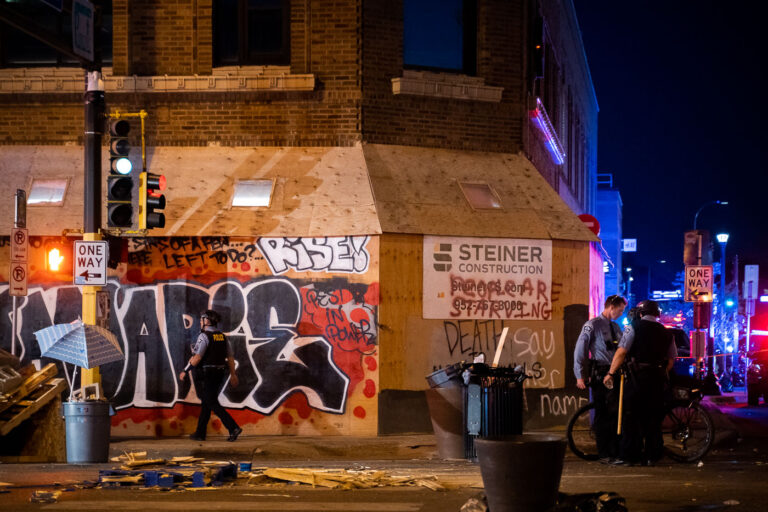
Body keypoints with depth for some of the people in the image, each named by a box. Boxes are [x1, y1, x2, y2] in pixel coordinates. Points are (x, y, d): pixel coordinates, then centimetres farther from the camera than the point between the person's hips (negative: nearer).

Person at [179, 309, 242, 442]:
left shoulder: (204, 336, -14)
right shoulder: (223, 337, 8)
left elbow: (197, 357, -22)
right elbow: (230, 357, 10)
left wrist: (185, 371, -14)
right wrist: (233, 374, 16)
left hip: (205, 375, -8)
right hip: (219, 375, 8)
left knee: (212, 404, -6)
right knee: (206, 403, 16)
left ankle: (233, 428, -19)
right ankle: (200, 433, 21)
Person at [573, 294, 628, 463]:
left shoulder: (615, 327, 16)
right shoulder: (593, 325, -4)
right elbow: (580, 350, -7)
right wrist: (580, 376, -11)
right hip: (600, 376, -6)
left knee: (617, 413, 3)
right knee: (602, 414, -3)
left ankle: (616, 451, 10)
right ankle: (604, 454, 2)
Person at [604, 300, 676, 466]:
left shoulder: (634, 328, -2)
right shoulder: (666, 333, 13)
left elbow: (621, 352, -9)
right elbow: (671, 360, 13)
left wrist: (611, 373, -3)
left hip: (637, 377, -4)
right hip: (657, 379, 4)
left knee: (631, 417, -1)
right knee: (653, 418, 9)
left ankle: (628, 456, -3)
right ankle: (651, 456, 10)